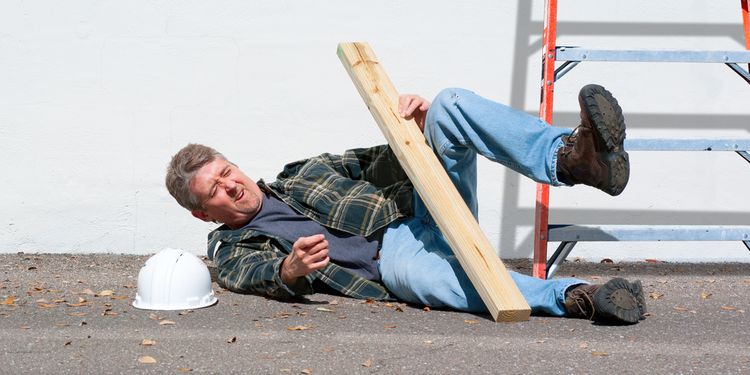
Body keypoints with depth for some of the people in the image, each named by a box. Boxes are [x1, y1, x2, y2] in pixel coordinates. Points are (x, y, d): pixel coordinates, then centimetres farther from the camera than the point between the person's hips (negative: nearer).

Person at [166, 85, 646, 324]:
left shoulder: (305, 172, 28)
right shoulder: (234, 252, 15)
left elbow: (380, 165, 23)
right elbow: (264, 276, -8)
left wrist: (413, 127, 1)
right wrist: (291, 270, -33)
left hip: (422, 204, 5)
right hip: (394, 254, -5)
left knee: (453, 105, -20)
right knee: (411, 269, -45)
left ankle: (570, 157, -43)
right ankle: (573, 295, -52)